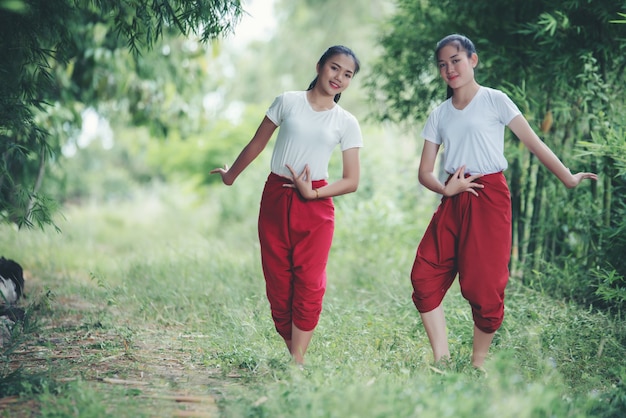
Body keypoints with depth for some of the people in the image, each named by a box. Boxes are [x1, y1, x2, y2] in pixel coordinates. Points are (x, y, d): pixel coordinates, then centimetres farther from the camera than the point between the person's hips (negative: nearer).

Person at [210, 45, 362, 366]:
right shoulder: (287, 102, 4)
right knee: (278, 284, 1)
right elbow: (257, 144, 15)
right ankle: (293, 354, 12)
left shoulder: (346, 123, 4)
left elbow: (352, 181, 1)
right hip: (275, 199, 1)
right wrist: (230, 175, 25)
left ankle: (297, 362, -5)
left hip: (315, 207, -1)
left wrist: (313, 193, -12)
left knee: (309, 284, -10)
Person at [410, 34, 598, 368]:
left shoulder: (493, 100, 0)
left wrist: (567, 178, -8)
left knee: (484, 285, -6)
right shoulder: (439, 115, 12)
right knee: (424, 276, -8)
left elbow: (533, 142, -3)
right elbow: (425, 171, 8)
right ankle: (442, 360, -2)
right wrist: (445, 188, -12)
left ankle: (477, 365, 9)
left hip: (489, 197, -5)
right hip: (454, 200, 5)